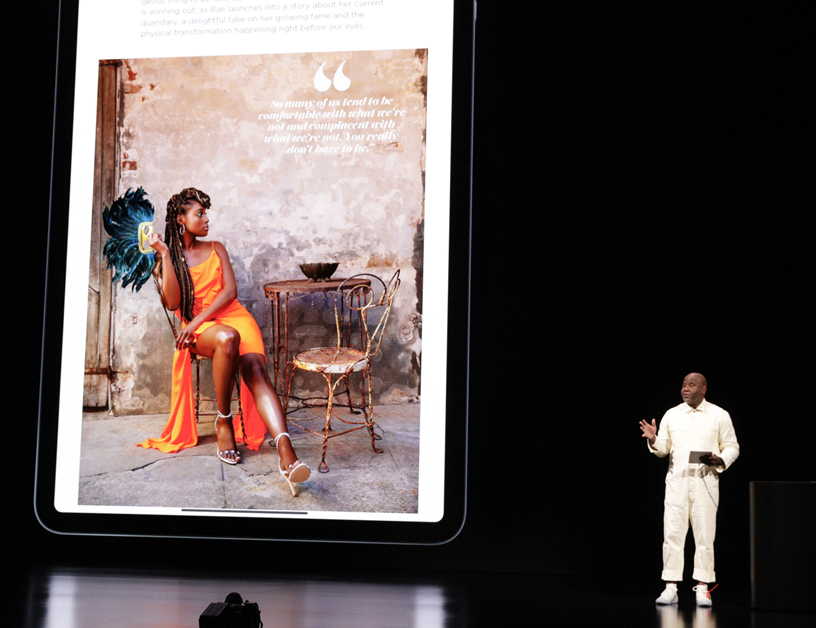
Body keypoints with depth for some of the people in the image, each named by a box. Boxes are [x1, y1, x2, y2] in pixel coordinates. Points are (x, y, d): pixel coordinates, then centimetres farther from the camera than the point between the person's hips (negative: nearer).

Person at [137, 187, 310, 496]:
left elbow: (230, 290, 4)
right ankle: (224, 422, -22)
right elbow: (173, 302, -5)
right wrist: (165, 254, -8)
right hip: (197, 328, -2)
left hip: (233, 316, 2)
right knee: (227, 338, -40)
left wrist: (198, 320, -11)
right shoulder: (168, 258, 11)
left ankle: (286, 454, -49)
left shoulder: (215, 249, 18)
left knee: (256, 371, -29)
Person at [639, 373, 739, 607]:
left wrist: (719, 461, -13)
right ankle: (670, 588, 3)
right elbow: (663, 449, 13)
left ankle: (702, 589, 5)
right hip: (676, 480, 2)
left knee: (704, 536, -2)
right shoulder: (671, 415, 10)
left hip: (705, 481, -2)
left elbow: (732, 447, 6)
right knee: (672, 534, -2)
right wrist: (653, 439, -8)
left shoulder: (719, 415, 4)